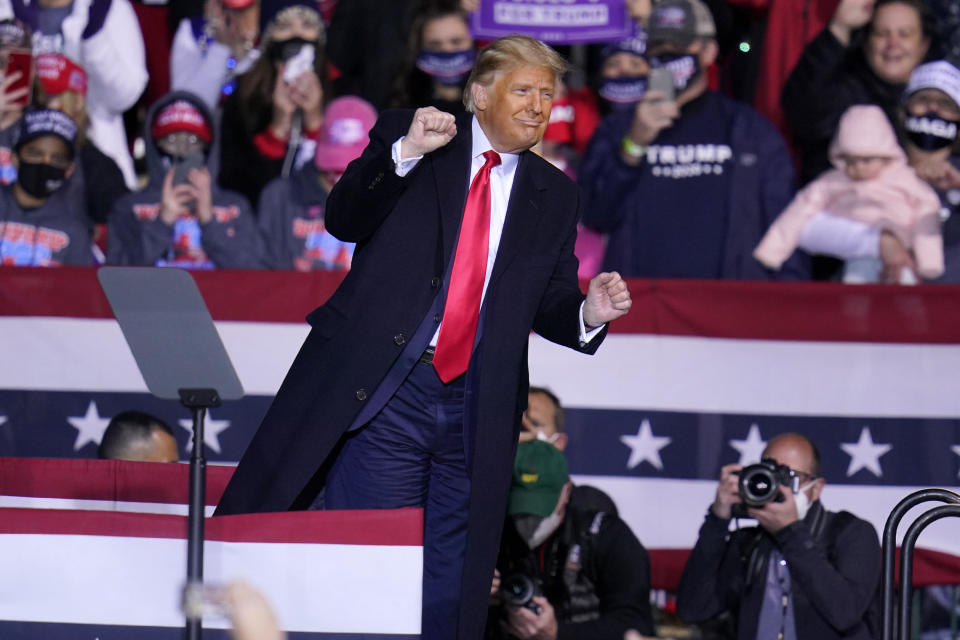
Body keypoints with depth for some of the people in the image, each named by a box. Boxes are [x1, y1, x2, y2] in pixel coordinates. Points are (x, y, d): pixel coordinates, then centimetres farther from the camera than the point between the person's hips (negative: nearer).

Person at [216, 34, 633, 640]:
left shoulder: (552, 194, 15)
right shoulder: (404, 136, 5)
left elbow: (549, 304, 14)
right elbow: (344, 220, -8)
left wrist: (589, 314, -8)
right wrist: (404, 152, -22)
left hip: (477, 408, 4)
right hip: (387, 392, -3)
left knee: (454, 589, 5)